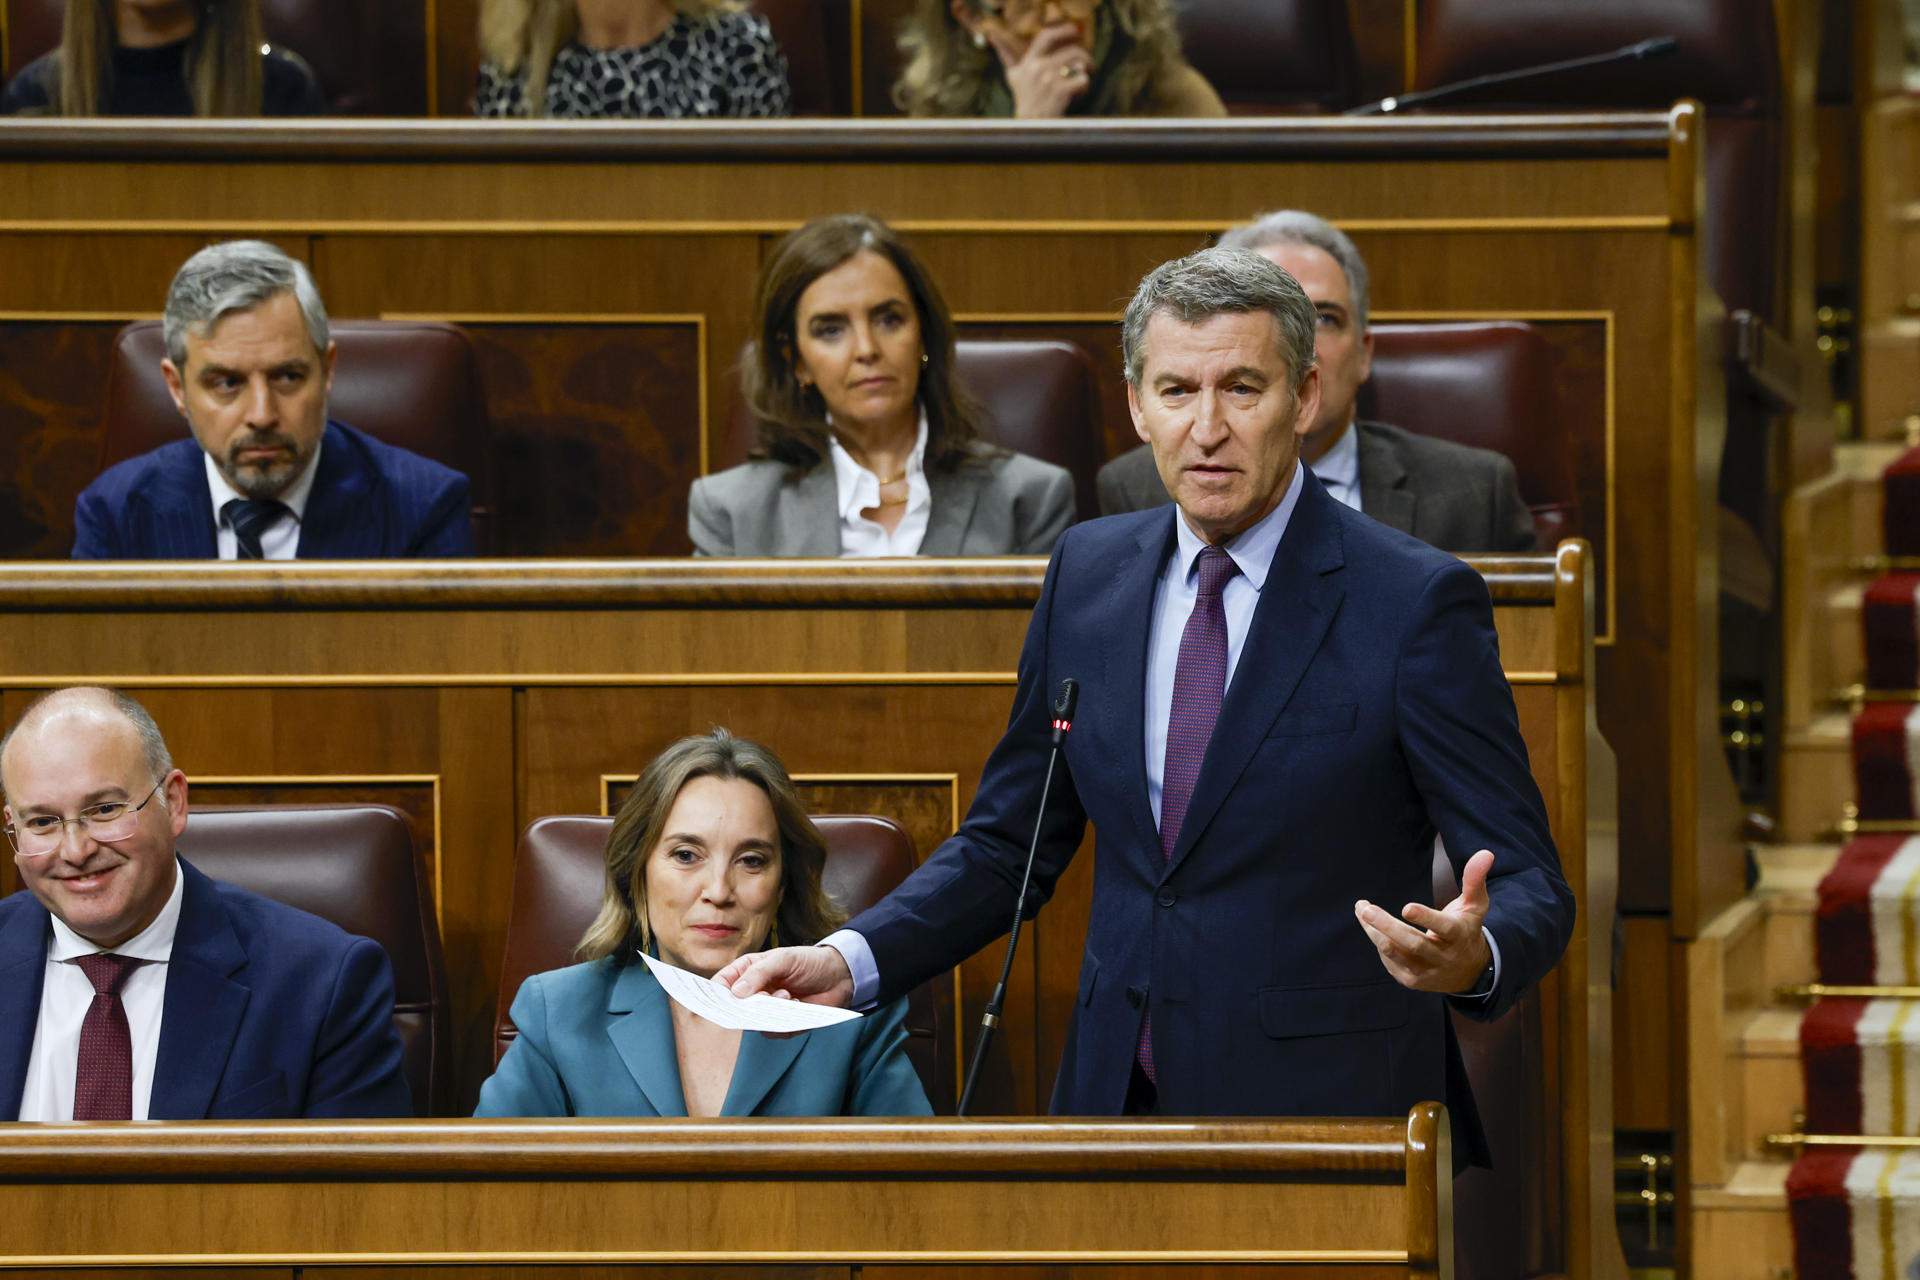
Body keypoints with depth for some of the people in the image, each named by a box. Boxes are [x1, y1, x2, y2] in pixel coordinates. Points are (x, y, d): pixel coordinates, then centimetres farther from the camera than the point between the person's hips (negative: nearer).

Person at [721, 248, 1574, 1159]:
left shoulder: (1417, 600, -10)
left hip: (1329, 1115, -4)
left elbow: (1529, 885, -11)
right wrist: (848, 961, -3)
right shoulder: (1088, 572, 6)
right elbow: (1007, 845, 12)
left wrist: (1474, 958, -33)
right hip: (1119, 1096, 4)